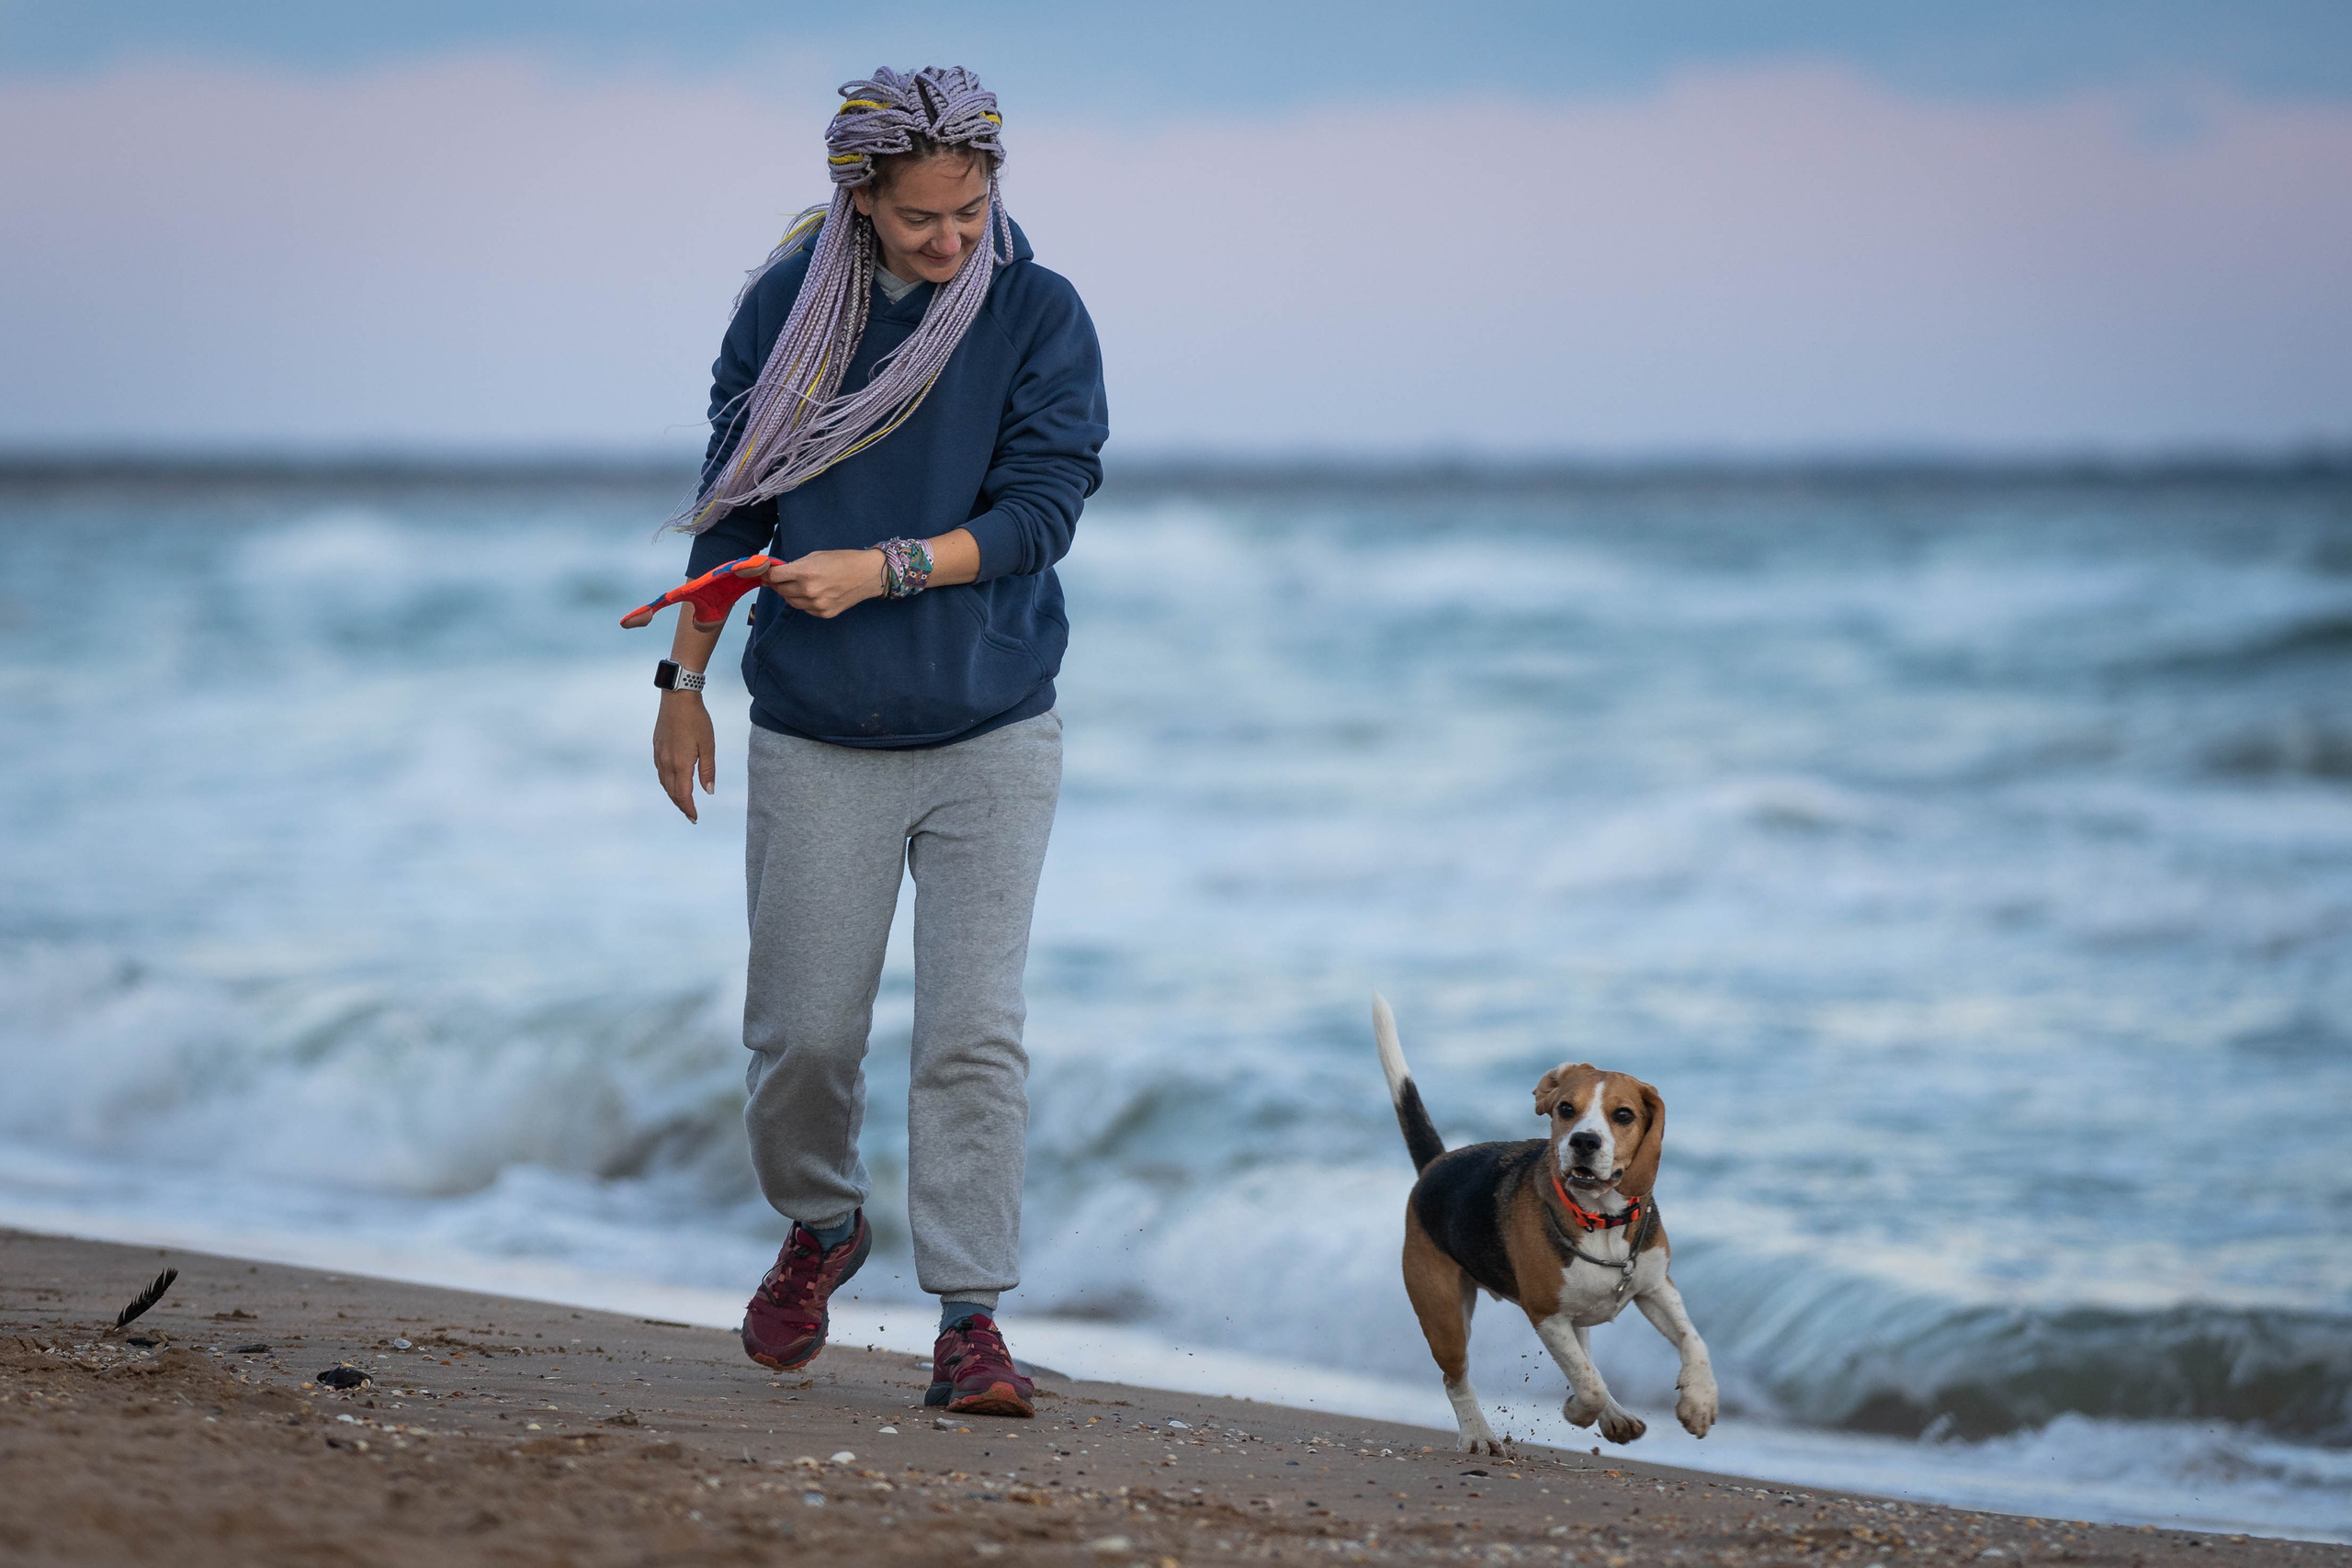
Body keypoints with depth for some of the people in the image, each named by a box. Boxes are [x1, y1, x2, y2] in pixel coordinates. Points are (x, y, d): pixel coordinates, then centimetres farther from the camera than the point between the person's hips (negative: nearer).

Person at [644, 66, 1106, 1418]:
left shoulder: (1039, 316, -4)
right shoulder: (787, 311, 0)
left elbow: (1043, 508, -10)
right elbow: (734, 502, 10)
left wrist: (879, 570, -19)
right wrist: (684, 678, 10)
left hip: (990, 736, -1)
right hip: (817, 741, 1)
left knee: (975, 1030, -7)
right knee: (802, 1034, 3)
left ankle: (971, 1317, -1)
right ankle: (823, 1227, 32)